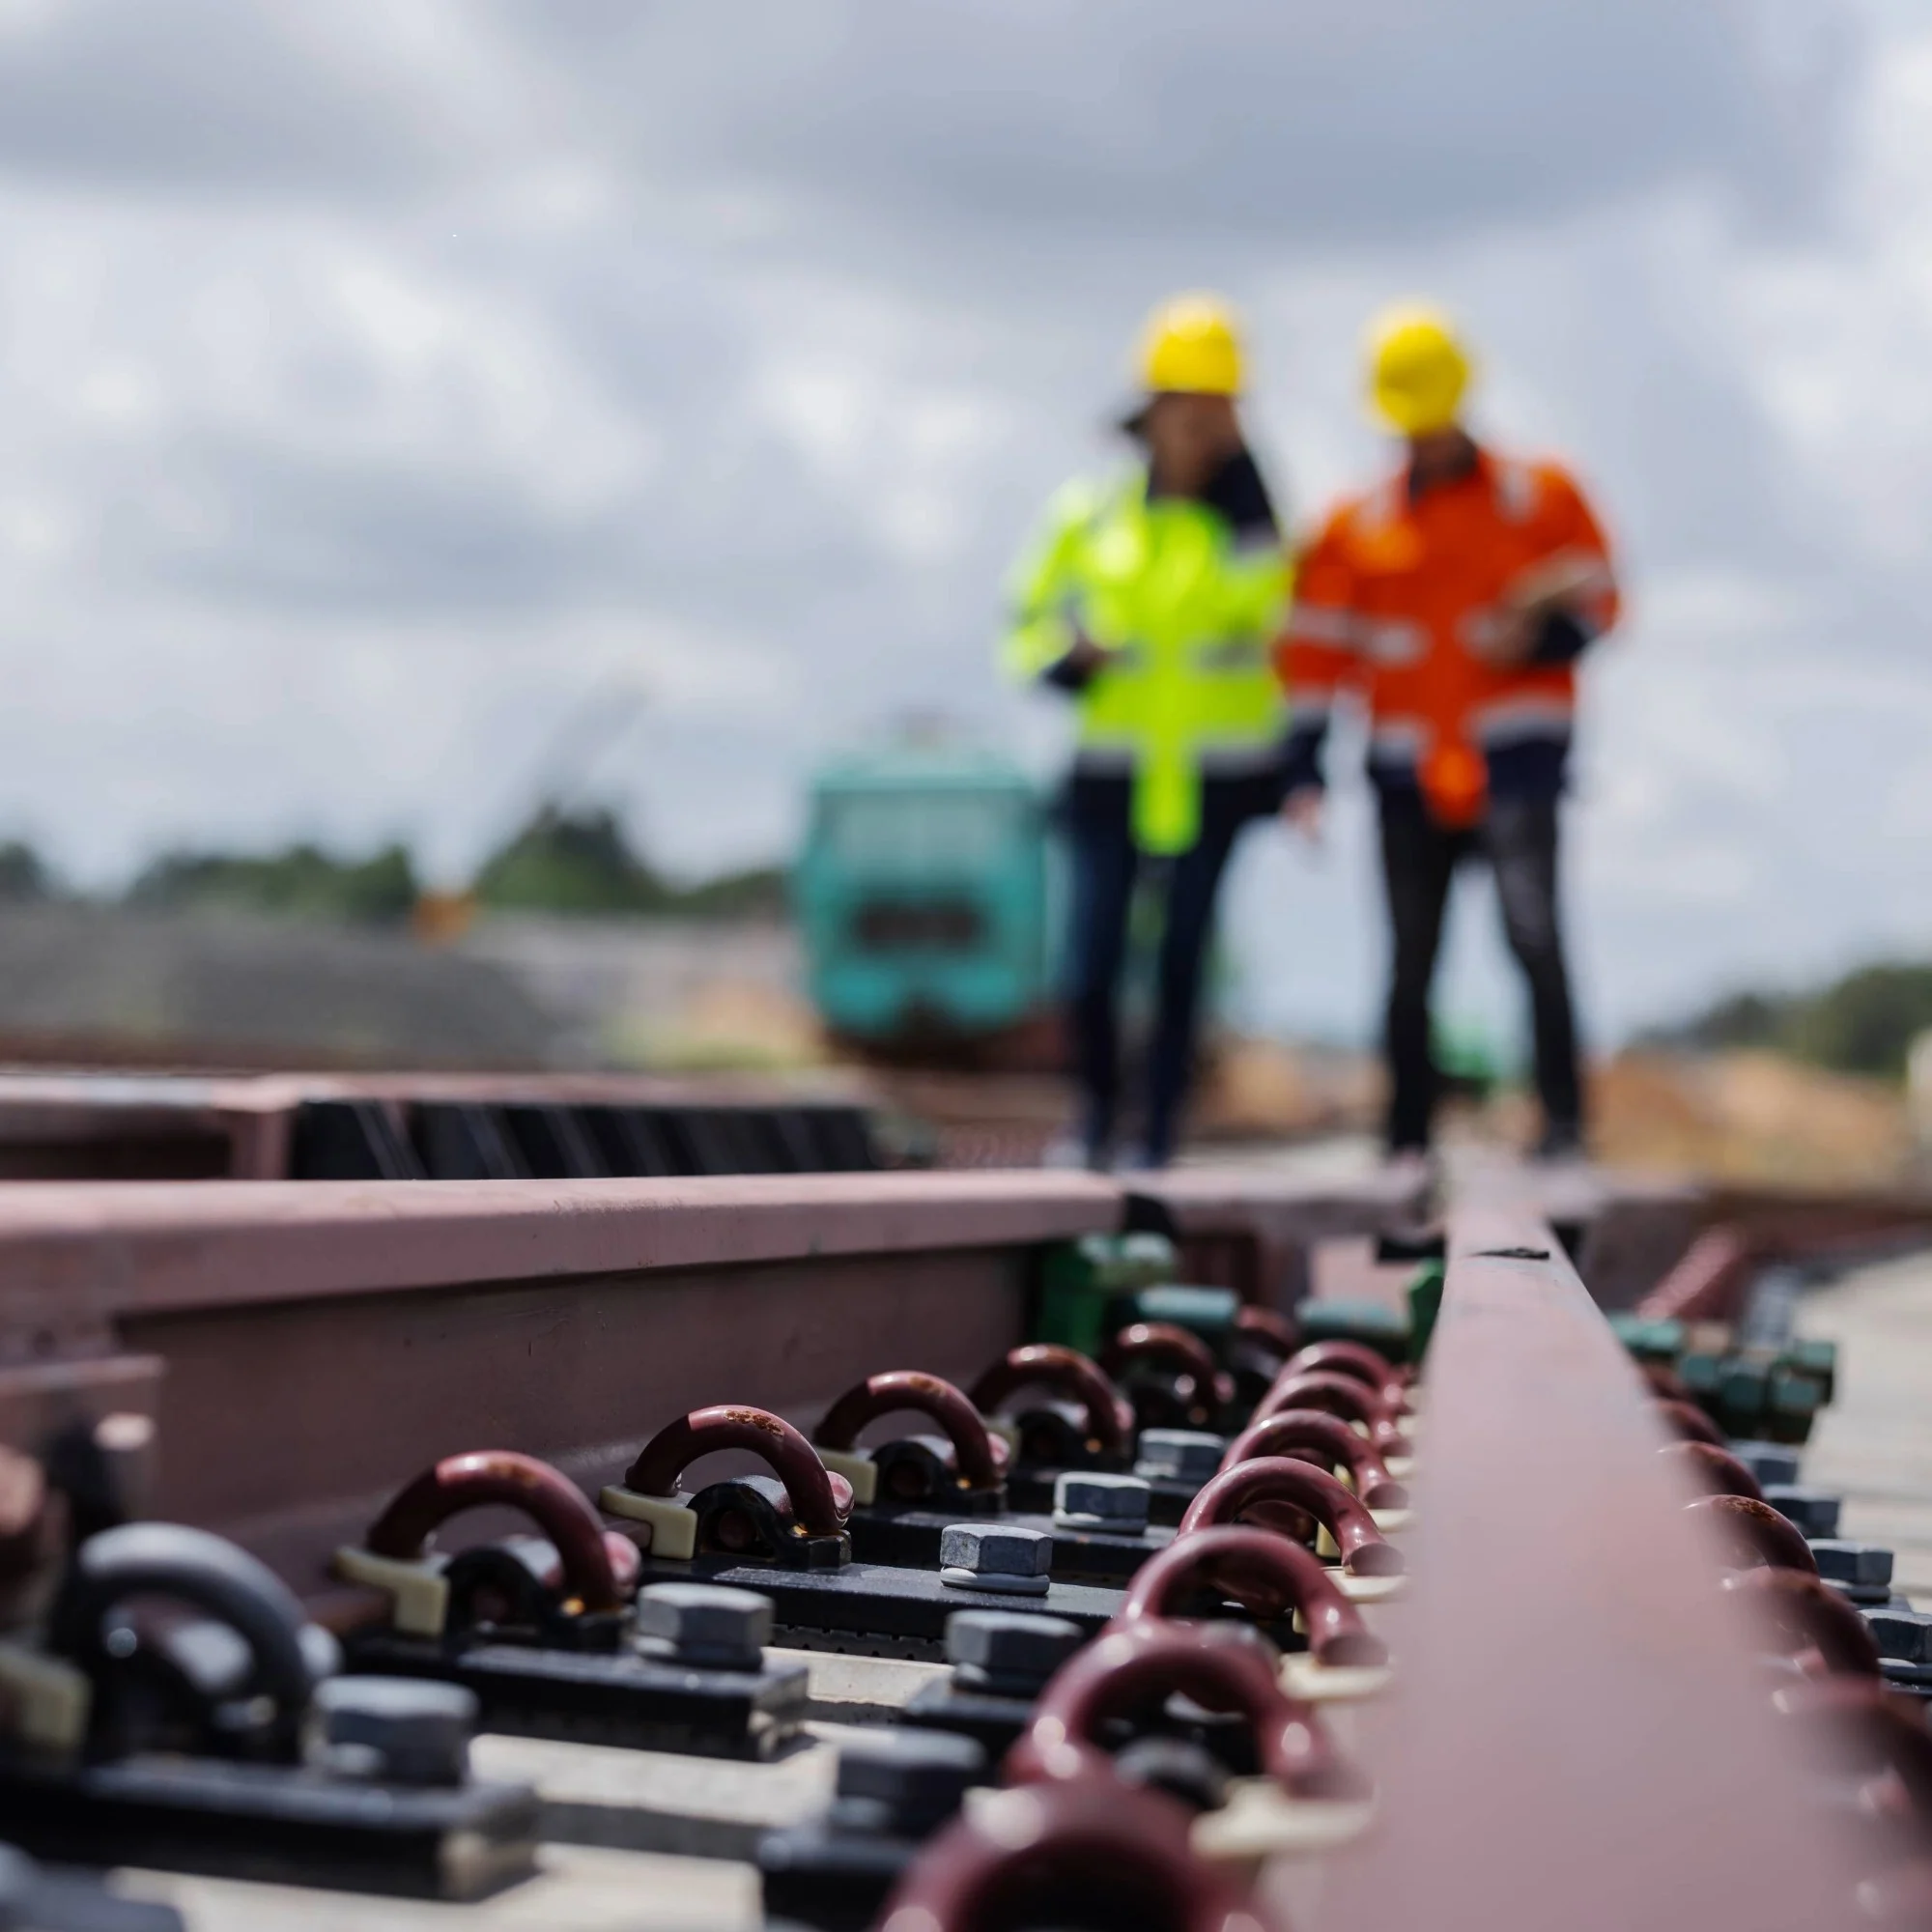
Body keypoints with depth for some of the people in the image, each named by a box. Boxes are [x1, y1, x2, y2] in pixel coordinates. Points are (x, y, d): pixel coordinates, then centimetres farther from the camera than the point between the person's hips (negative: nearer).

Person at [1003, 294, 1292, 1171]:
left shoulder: (1244, 506, 3)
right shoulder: (1087, 516, 4)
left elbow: (1257, 591, -18)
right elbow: (1029, 632, 10)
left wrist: (1232, 461, -17)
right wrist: (1073, 659, -12)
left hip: (1216, 776, 0)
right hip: (1111, 771, 1)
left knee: (1182, 959, 2)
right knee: (1089, 970, -4)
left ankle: (1159, 1128, 16)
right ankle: (1098, 1108, 22)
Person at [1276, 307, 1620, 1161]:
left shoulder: (1541, 497, 5)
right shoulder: (1357, 524, 8)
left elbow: (1593, 600, 6)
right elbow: (1317, 651, 6)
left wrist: (1537, 637, -16)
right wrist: (1304, 773, -1)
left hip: (1514, 759, -2)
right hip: (1409, 772, 2)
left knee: (1532, 930, -19)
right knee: (1410, 966, 4)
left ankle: (1563, 1115, -13)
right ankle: (1408, 1139, 14)